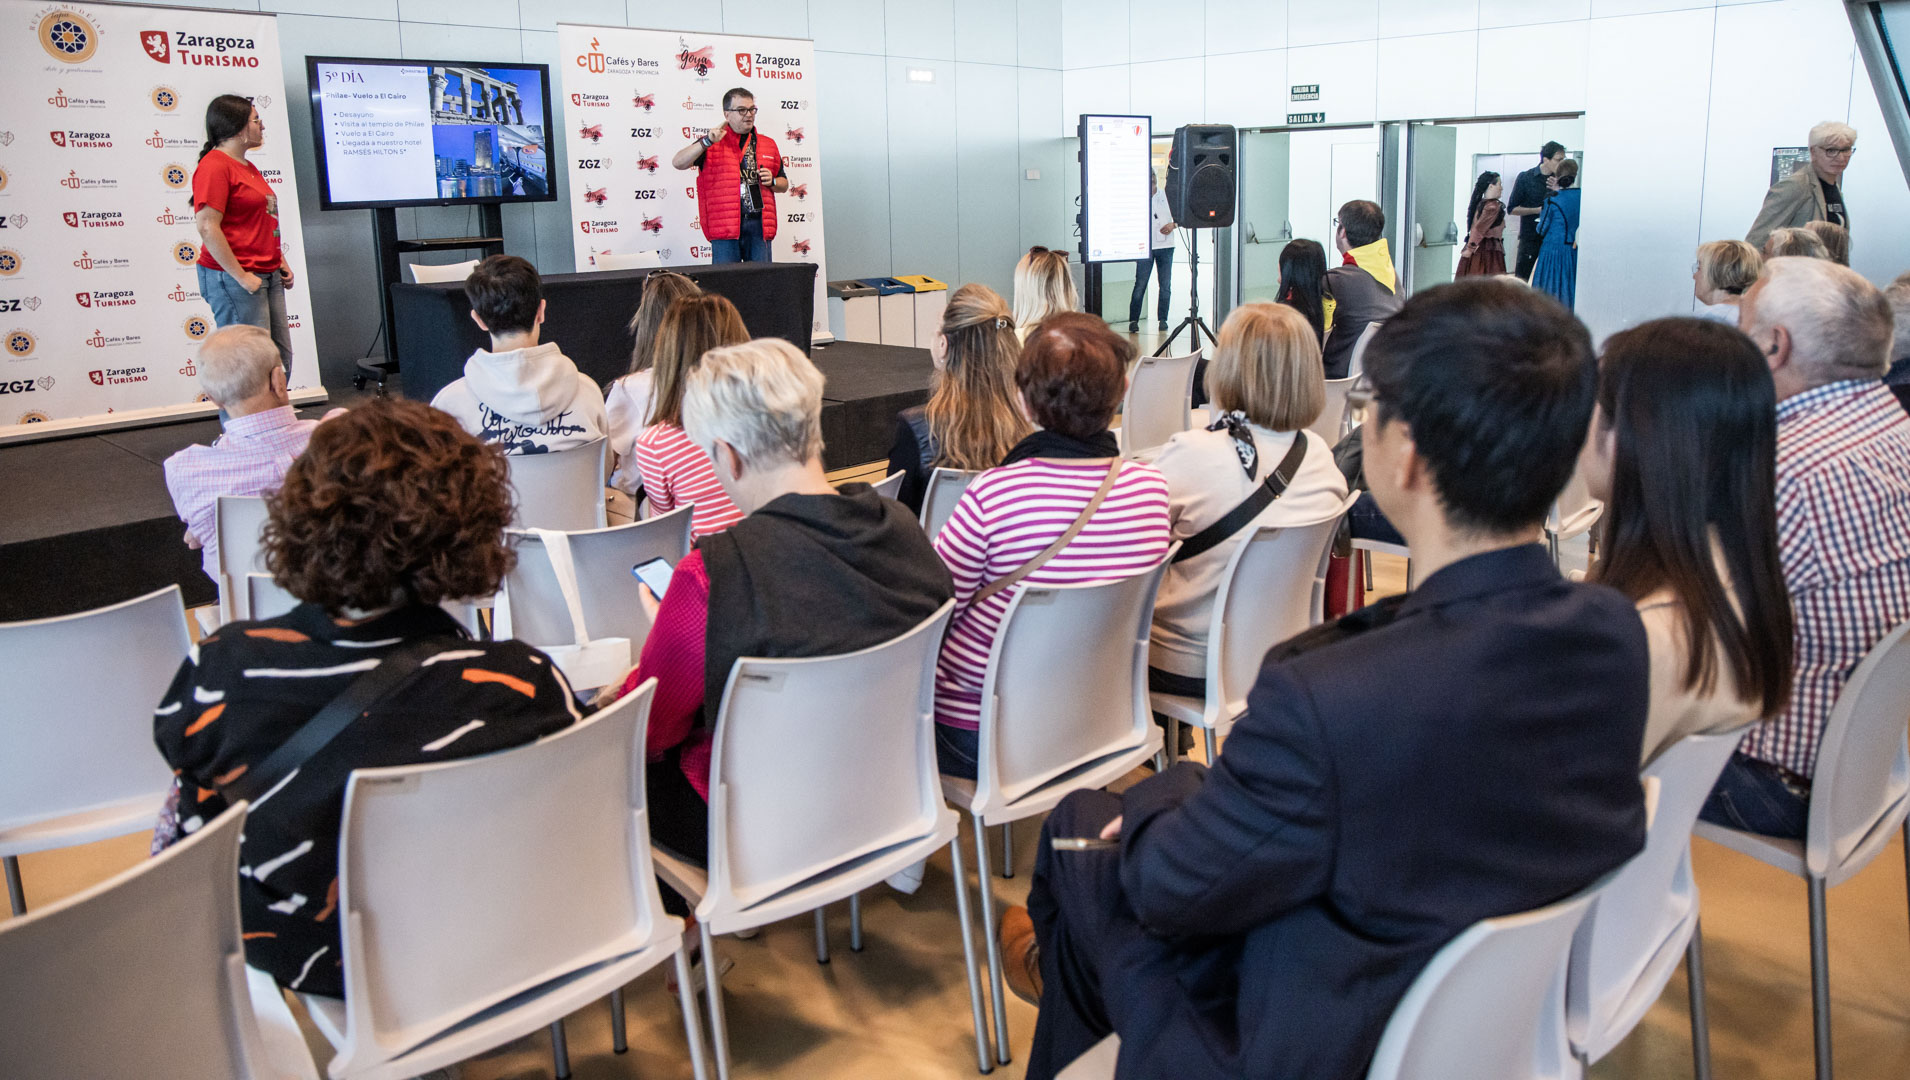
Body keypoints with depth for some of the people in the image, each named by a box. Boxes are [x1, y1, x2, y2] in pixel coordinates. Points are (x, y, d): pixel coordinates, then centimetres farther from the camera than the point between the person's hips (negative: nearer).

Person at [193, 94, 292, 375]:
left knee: (282, 358, 8)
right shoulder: (214, 166, -11)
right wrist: (241, 277, -20)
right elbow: (208, 228, -19)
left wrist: (281, 263, 18)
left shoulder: (248, 167, 19)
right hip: (235, 279, -9)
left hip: (268, 276, 10)